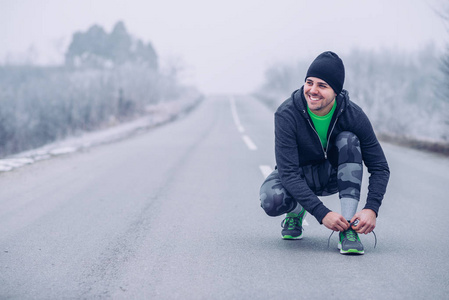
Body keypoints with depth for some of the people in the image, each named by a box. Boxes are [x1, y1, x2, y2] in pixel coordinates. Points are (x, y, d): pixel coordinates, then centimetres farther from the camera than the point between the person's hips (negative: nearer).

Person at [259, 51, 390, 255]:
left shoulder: (353, 115, -22)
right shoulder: (286, 115, -27)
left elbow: (380, 167, -17)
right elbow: (288, 172, -31)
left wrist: (371, 209, -34)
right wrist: (322, 213, -41)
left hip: (334, 175, 2)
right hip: (297, 175, -1)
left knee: (348, 140, -29)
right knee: (272, 201, -34)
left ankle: (348, 230, -28)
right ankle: (296, 211, 7)